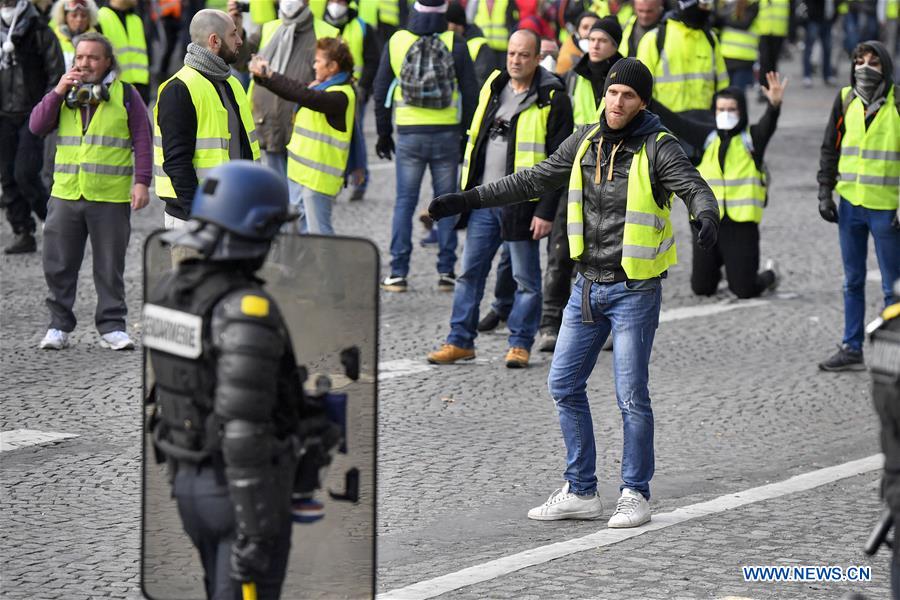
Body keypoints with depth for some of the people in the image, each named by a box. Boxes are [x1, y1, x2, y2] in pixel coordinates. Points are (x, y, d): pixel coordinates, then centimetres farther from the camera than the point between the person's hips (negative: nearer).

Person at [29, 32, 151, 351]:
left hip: (110, 198, -3)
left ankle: (112, 327, 11)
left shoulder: (125, 94, 2)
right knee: (58, 265, 4)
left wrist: (141, 181, -9)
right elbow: (36, 126, 1)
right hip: (65, 194, 3)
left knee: (110, 267, 3)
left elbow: (142, 140, 0)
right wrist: (57, 93, -10)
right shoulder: (65, 92, 12)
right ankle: (59, 325, 13)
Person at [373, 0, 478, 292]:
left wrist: (383, 133, 16)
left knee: (405, 201, 7)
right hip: (447, 134, -1)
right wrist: (469, 134, 7)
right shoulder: (455, 44, -4)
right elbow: (470, 93, -2)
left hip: (409, 135, 1)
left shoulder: (396, 42, 0)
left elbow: (381, 92, 6)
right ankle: (446, 271, 6)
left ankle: (398, 273, 4)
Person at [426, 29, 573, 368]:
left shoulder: (552, 99, -8)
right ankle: (460, 341, 13)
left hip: (521, 203, -6)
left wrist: (546, 211, -15)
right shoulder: (492, 88, 11)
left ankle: (520, 344, 13)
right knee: (470, 272, 7)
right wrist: (465, 192, 16)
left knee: (525, 278, 4)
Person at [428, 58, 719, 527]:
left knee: (631, 395, -4)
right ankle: (580, 492, 16)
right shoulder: (585, 142, 6)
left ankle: (635, 496, 10)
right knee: (564, 385, 7)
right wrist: (466, 200, 13)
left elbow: (694, 188, -22)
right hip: (588, 285, 6)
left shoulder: (658, 148, -11)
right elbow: (534, 181, 14)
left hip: (634, 290, -6)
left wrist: (706, 216, -46)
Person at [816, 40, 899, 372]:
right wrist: (825, 192, 7)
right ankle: (852, 349, 19)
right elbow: (830, 149, 14)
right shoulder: (845, 101, 6)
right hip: (850, 204, 5)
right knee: (853, 281, 12)